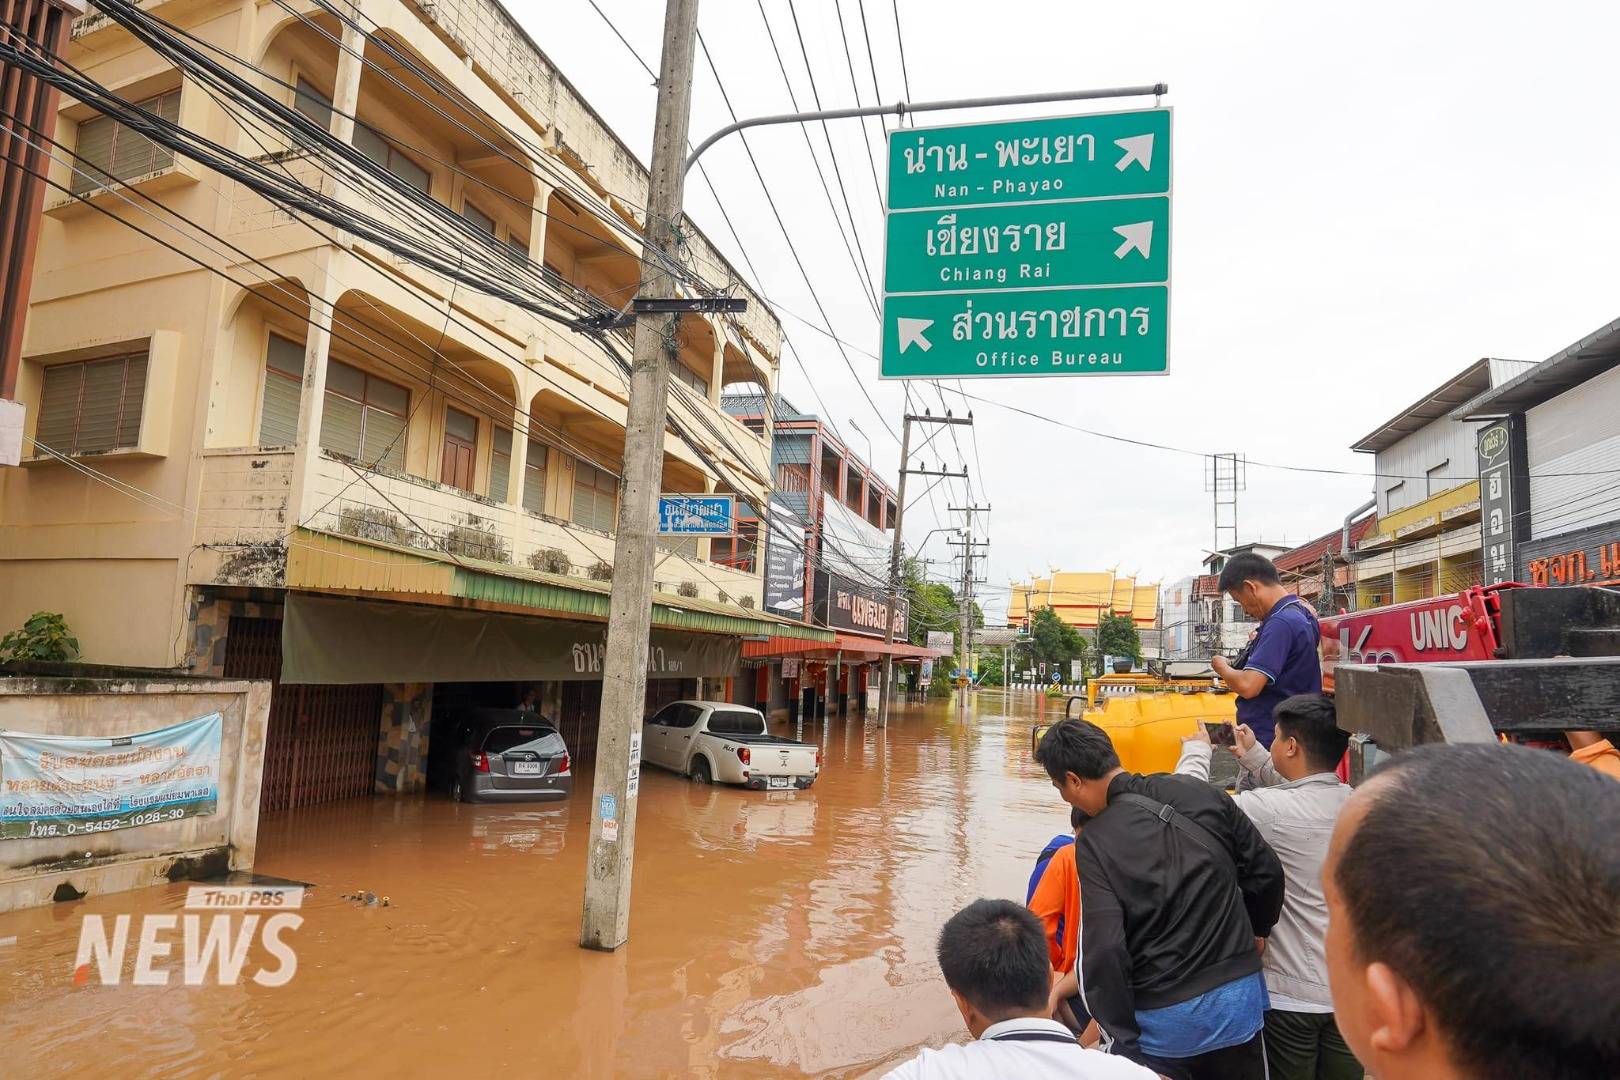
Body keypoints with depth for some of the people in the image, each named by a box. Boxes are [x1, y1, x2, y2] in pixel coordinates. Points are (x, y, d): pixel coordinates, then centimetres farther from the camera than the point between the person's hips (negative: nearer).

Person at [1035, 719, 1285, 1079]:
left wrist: (1120, 1040, -10)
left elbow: (1103, 950, -19)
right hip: (1240, 999, 5)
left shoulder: (1095, 842, -16)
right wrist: (1252, 931, 22)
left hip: (1164, 1020, -5)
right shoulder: (1200, 792, -3)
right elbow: (1267, 871, 5)